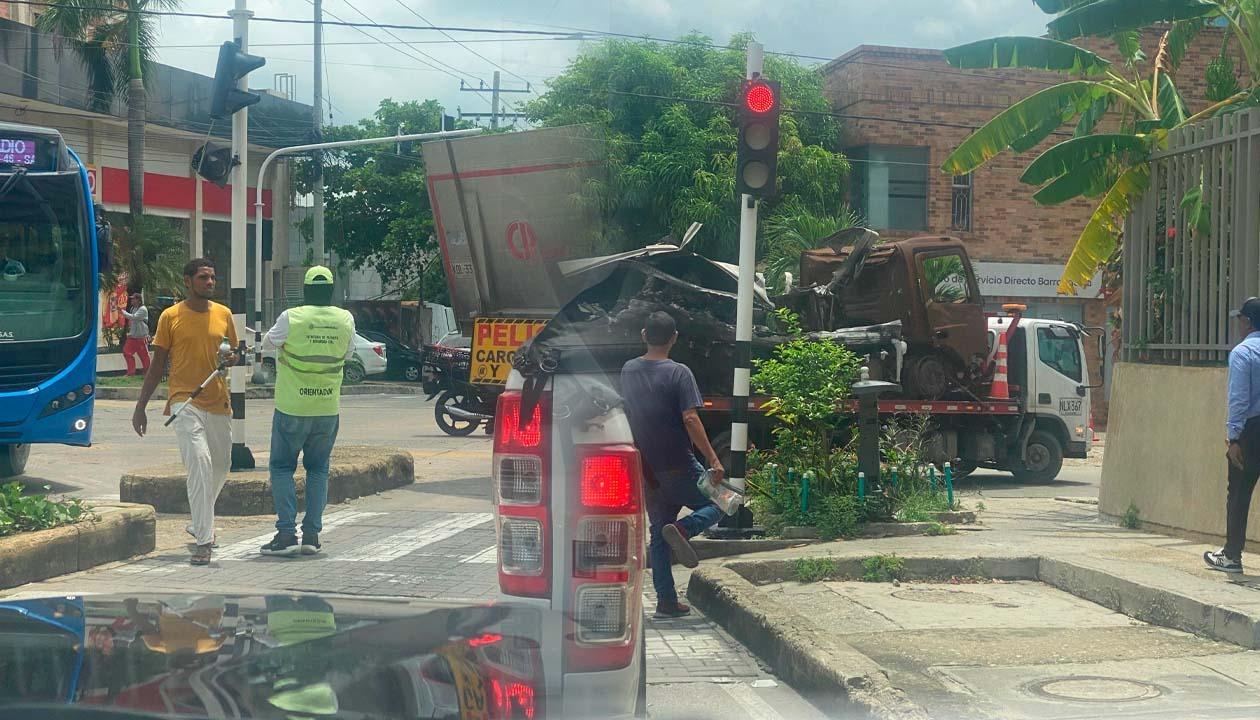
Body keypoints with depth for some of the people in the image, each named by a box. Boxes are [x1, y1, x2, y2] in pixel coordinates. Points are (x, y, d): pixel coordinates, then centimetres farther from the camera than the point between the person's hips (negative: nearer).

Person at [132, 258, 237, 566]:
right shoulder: (171, 317, -1)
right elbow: (157, 364, 4)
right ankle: (204, 540, -23)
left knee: (221, 466, 15)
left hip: (218, 402, 5)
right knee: (199, 460, -22)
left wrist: (230, 357, -5)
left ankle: (200, 523, 41)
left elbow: (233, 352, 20)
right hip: (184, 400, -5)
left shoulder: (223, 314, 8)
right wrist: (140, 407, 3)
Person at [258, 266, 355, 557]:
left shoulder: (291, 318, -11)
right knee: (318, 469, 13)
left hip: (292, 407, -3)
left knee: (281, 467, 7)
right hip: (328, 407, 3)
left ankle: (286, 533, -3)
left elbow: (267, 343, 7)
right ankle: (312, 534, 8)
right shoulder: (345, 320, -1)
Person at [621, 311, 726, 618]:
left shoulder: (628, 371, 6)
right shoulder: (678, 373, -12)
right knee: (716, 504, 15)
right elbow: (690, 419, -19)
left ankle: (667, 601, 10)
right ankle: (683, 529, -15)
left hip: (645, 468, 6)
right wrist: (713, 459, -17)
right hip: (677, 466, -6)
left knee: (658, 535, 13)